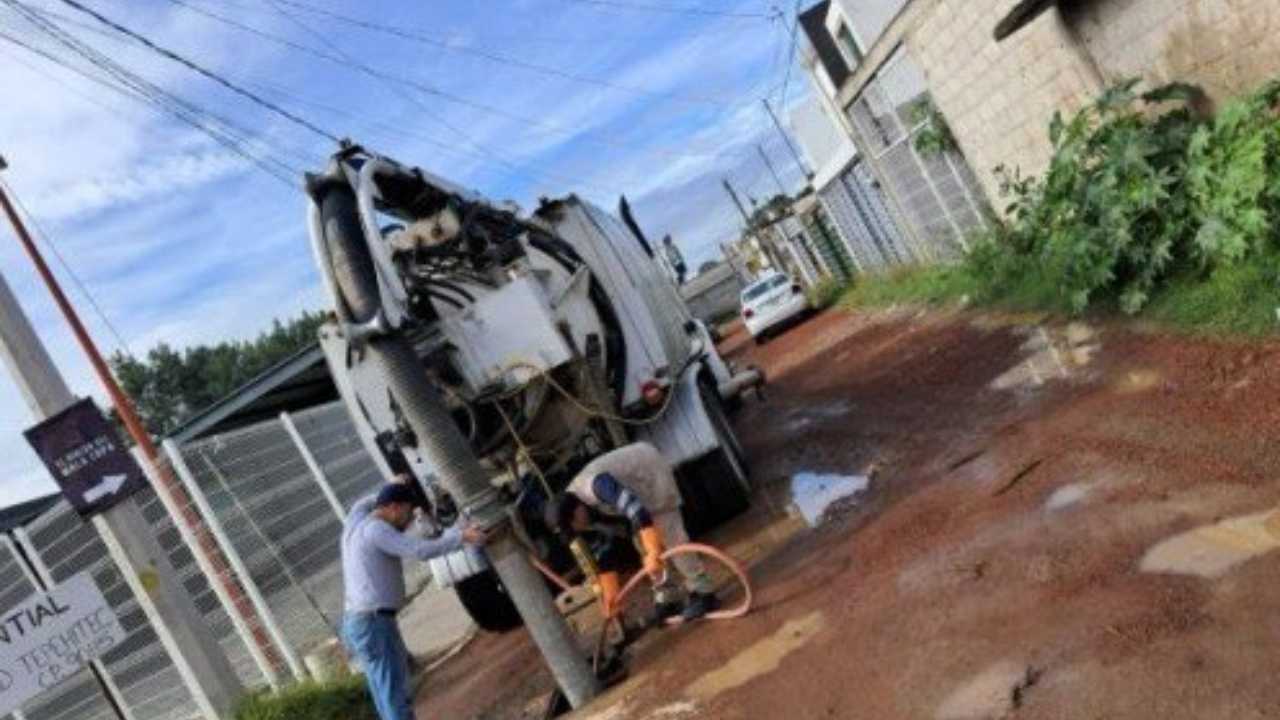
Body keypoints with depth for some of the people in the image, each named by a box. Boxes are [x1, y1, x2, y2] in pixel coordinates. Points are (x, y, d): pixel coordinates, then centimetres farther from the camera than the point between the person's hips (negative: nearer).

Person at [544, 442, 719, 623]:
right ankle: (668, 598, 11)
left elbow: (637, 510, -46)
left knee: (668, 533, -15)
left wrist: (653, 553, -50)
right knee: (644, 543, 4)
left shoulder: (596, 485, -37)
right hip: (637, 487, 8)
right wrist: (610, 592, 3)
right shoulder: (589, 511, -9)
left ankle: (703, 593, -12)